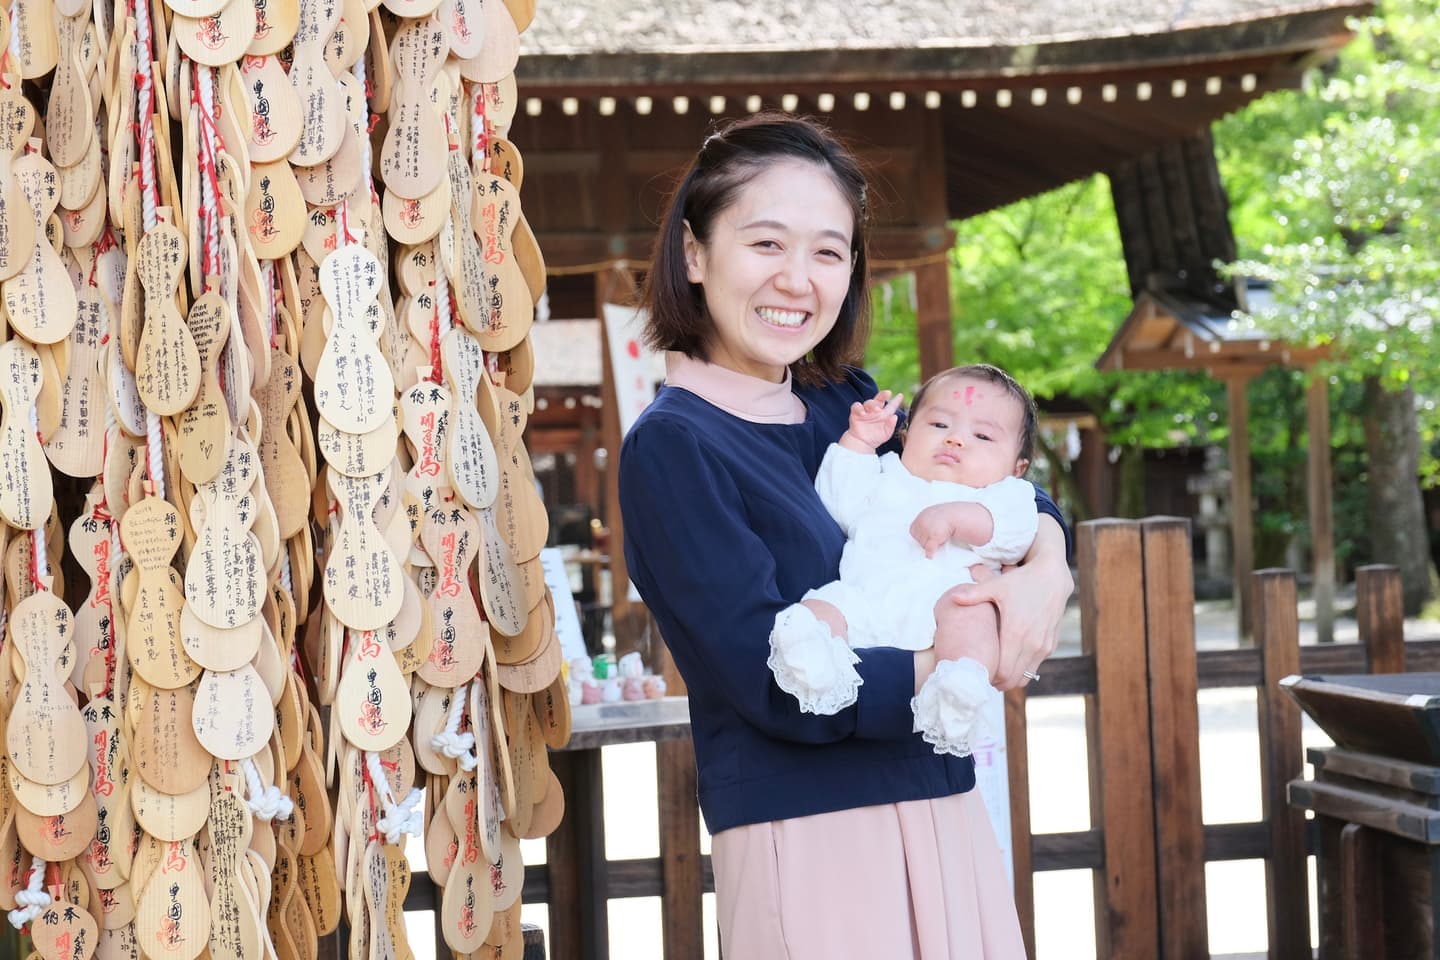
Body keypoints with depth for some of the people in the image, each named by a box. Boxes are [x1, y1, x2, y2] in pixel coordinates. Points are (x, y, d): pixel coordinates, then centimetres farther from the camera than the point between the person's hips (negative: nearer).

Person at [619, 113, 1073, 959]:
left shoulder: (847, 405, 8)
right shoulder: (672, 447, -11)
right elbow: (773, 682, -17)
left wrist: (1046, 572, -7)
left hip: (945, 815, 6)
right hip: (810, 842, -6)